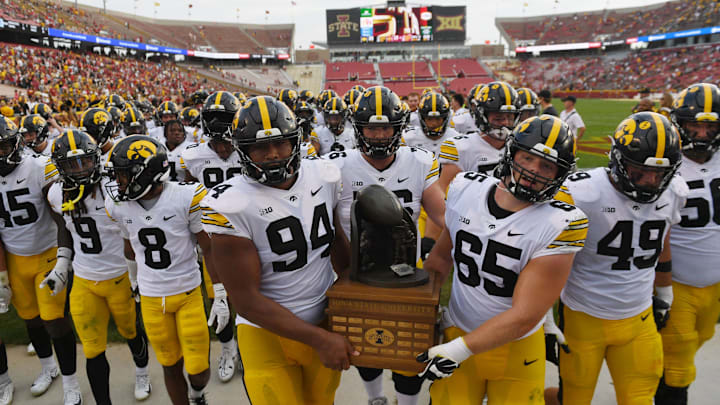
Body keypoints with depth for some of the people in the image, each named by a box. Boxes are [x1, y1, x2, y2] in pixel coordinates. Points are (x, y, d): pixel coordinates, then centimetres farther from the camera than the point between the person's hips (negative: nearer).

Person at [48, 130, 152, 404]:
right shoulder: (58, 195, -5)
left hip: (119, 277, -3)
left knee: (130, 332, 19)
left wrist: (137, 275, -8)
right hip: (83, 283, 3)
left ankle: (142, 375, 48)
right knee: (93, 352, 5)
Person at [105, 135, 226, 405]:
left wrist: (219, 296, -7)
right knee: (171, 367, 13)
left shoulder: (186, 198, -17)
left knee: (198, 370, 2)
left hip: (189, 294, -3)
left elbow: (209, 249, -9)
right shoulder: (119, 206, -3)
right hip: (151, 299, 3)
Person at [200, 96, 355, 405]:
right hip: (268, 332, -4)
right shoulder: (231, 205, -21)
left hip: (327, 319, 5)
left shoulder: (324, 176, -7)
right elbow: (246, 299, -18)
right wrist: (318, 339, -19)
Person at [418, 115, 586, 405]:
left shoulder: (558, 225, -20)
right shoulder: (466, 189, -9)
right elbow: (441, 256, 7)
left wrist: (459, 350, -21)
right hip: (456, 333, 2)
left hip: (516, 347, -2)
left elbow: (524, 316, -21)